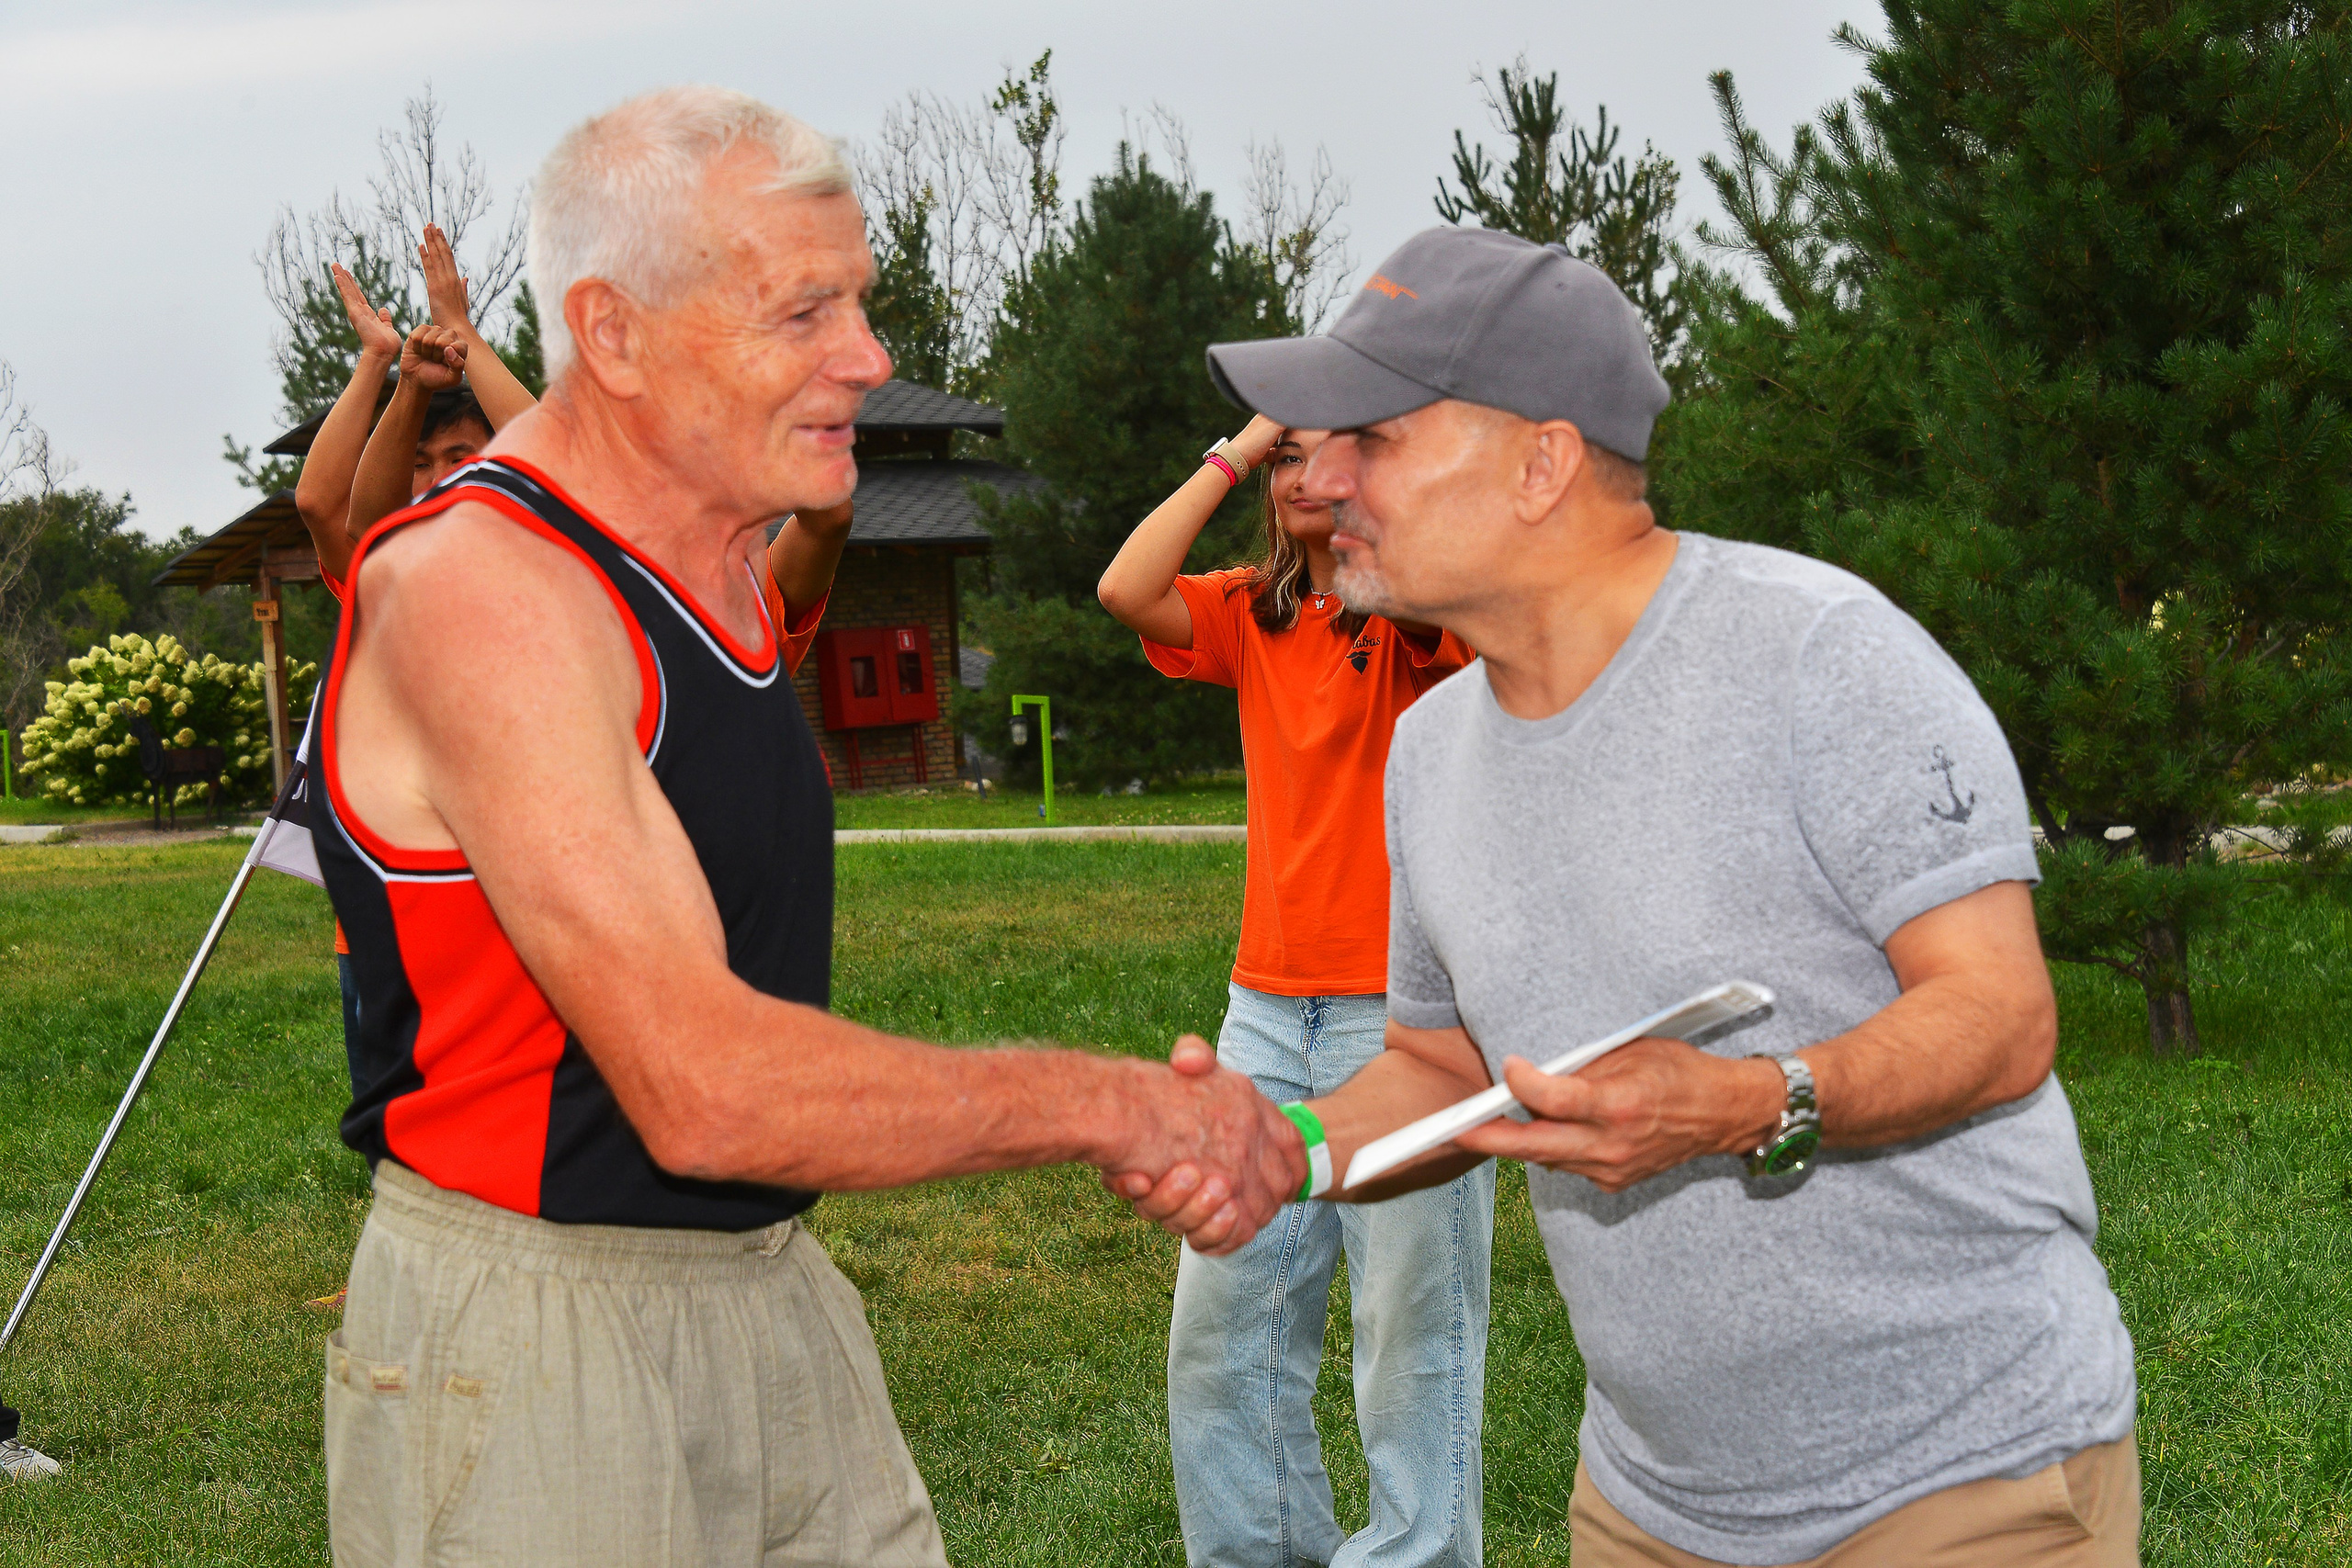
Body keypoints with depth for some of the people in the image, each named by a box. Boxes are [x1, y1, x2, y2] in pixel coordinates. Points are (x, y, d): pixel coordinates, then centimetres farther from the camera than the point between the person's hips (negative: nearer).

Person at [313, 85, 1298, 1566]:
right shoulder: (471, 593, -20)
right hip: (533, 1351, -8)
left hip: (778, 1297, 8)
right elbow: (704, 1092, -26)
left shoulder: (727, 575, 10)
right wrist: (1115, 1104, -19)